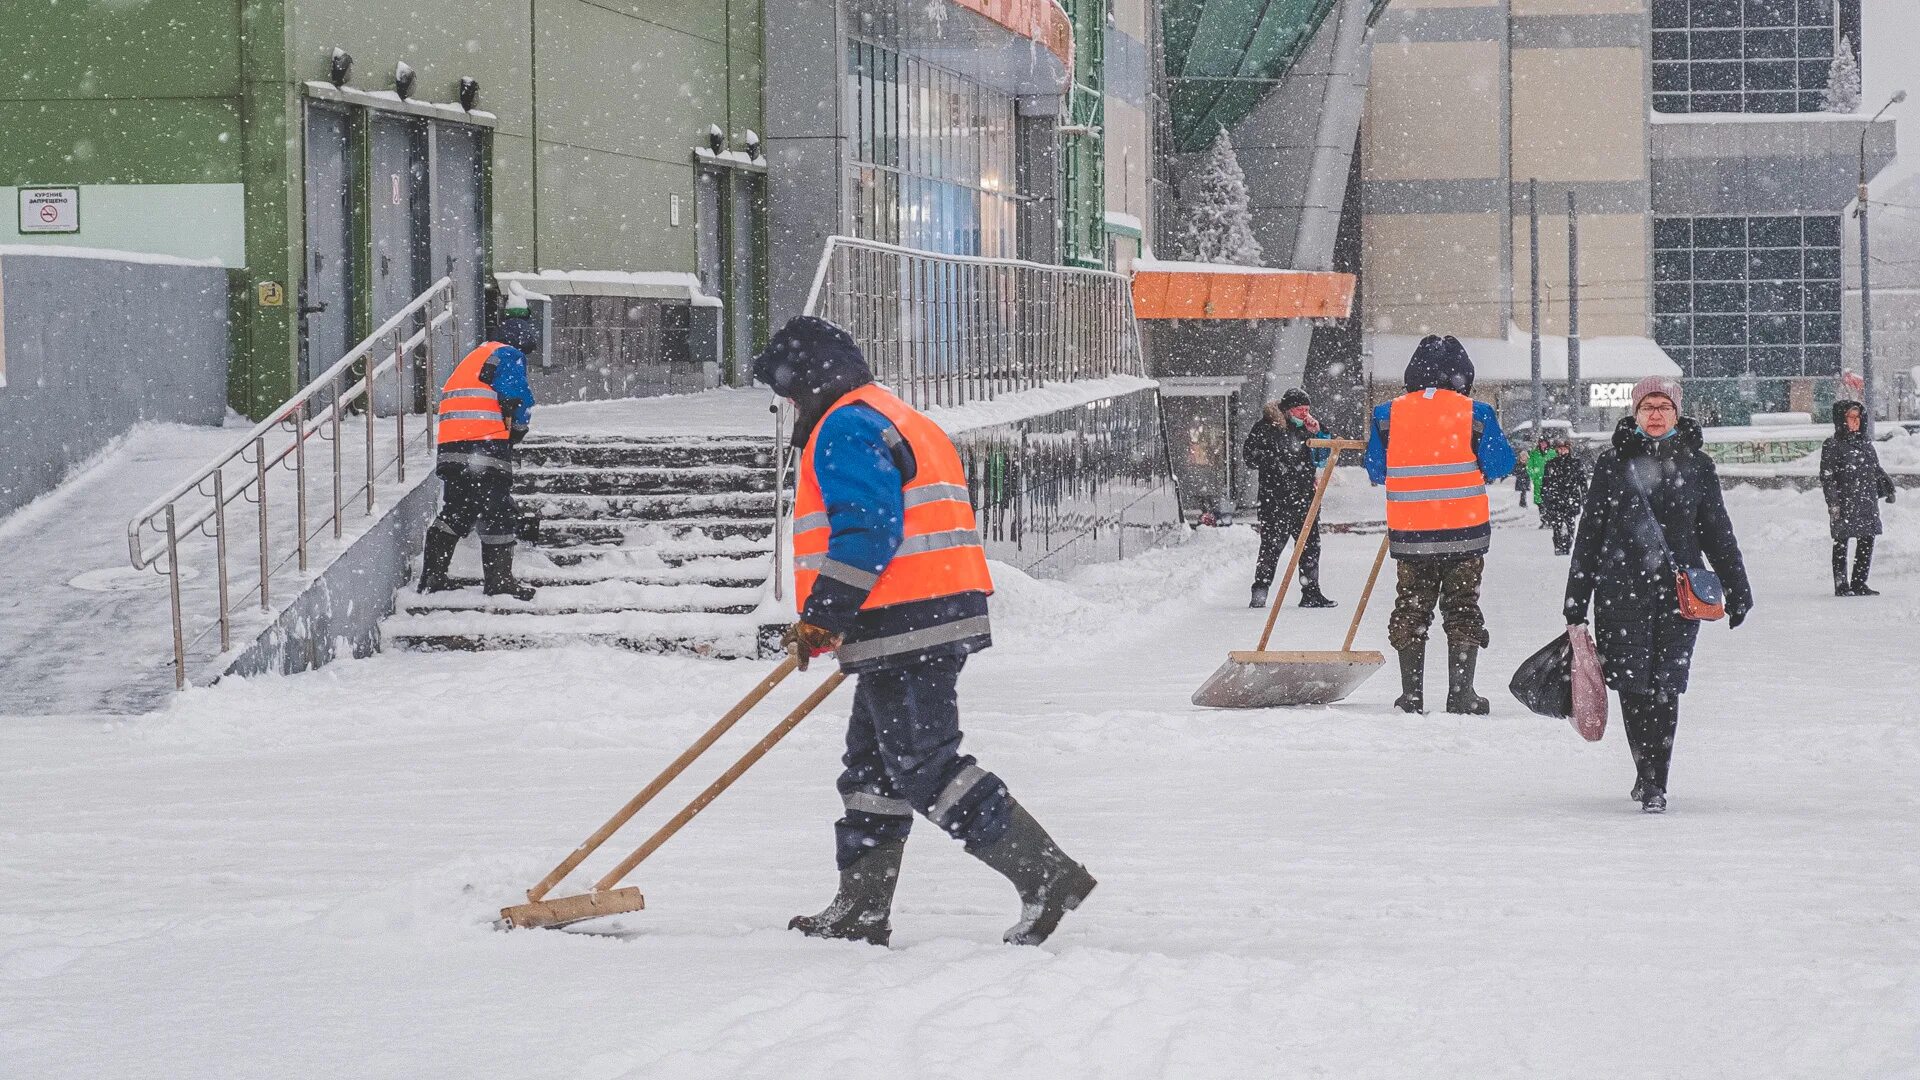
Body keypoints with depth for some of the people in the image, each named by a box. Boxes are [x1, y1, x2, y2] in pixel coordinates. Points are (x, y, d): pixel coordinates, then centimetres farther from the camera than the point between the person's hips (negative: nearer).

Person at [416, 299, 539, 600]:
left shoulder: (476, 355, 27)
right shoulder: (509, 356, -1)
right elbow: (518, 399, -14)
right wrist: (518, 429, 6)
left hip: (451, 447, 8)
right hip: (487, 445, -8)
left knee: (456, 511, 16)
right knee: (498, 513, 0)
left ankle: (432, 575, 13)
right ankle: (499, 579, 3)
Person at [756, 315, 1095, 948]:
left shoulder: (846, 428, -10)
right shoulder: (894, 419, 24)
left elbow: (868, 531, -22)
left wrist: (822, 617, -20)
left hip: (905, 631, -11)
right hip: (939, 622, 11)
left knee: (924, 766, -10)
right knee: (872, 764, 17)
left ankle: (1047, 875, -14)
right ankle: (859, 910, 22)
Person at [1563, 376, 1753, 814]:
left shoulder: (1696, 465, 8)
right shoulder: (1612, 464, 6)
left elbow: (1718, 531, 13)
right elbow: (1590, 532, 8)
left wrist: (1737, 590, 11)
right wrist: (1576, 602, 7)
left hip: (1678, 591, 0)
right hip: (1620, 589, 0)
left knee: (1664, 686, -5)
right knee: (1632, 684, -3)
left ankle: (1655, 782, 0)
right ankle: (1647, 773, 14)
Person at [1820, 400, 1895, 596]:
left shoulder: (1865, 442, 15)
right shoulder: (1832, 446, -4)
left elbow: (1877, 470, 23)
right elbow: (1827, 477, -8)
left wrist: (1888, 488, 12)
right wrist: (1833, 503, -15)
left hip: (1867, 504, 6)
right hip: (1844, 504, -6)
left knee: (1866, 543, 6)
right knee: (1841, 544, -1)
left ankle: (1859, 584, 16)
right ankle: (1842, 586, 4)